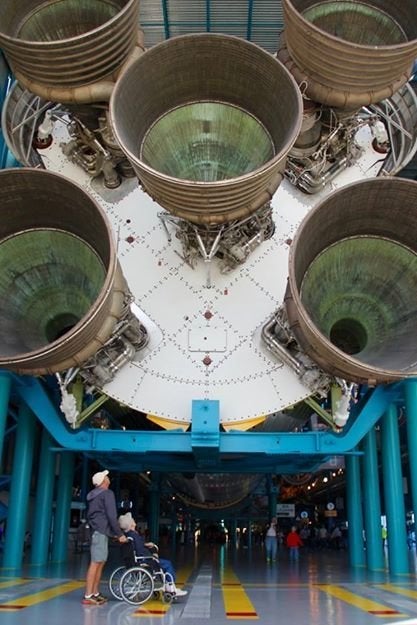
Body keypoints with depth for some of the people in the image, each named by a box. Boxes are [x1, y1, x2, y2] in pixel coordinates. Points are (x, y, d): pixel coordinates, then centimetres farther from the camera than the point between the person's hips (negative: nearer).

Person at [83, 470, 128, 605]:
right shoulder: (107, 493, -8)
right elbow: (111, 516, -14)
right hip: (101, 531, -9)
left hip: (96, 530, 9)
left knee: (100, 563, 12)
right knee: (96, 563, -10)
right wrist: (120, 534, -9)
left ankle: (95, 593, 14)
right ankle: (88, 596, -12)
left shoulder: (93, 495, 20)